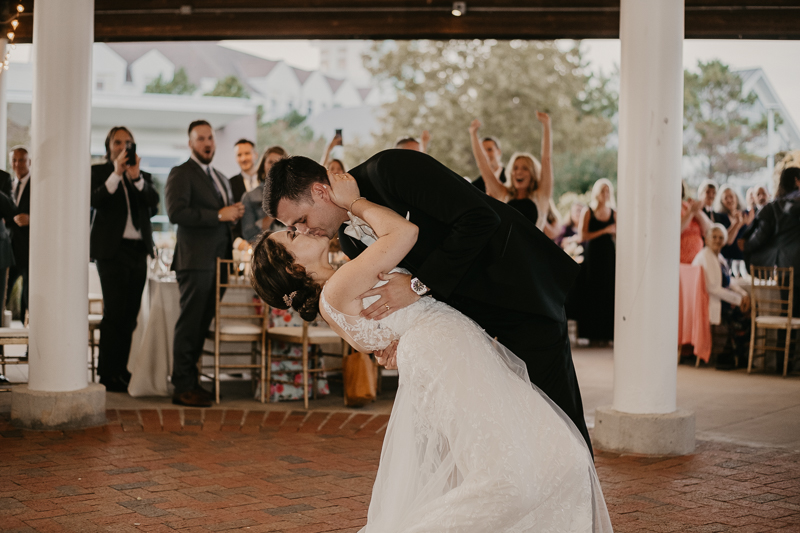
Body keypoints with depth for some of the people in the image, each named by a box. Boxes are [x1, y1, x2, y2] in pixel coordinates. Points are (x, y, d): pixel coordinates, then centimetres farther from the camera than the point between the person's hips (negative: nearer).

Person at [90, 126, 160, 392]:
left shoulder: (143, 177, 17)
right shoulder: (98, 172, 7)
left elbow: (153, 201, -2)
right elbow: (96, 201, -10)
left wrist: (135, 177, -17)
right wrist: (117, 174, -18)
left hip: (139, 251, 4)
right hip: (112, 249, -4)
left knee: (130, 314, 3)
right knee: (114, 313, -9)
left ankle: (121, 370, 10)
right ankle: (107, 374, -4)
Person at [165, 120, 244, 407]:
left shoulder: (220, 178, 23)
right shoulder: (181, 174, -3)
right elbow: (176, 212, -17)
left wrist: (235, 212, 8)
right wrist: (219, 215, -16)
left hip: (218, 260, 8)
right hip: (196, 260, -8)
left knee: (203, 324, 8)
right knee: (190, 324, -6)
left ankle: (190, 380, 14)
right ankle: (184, 388, -3)